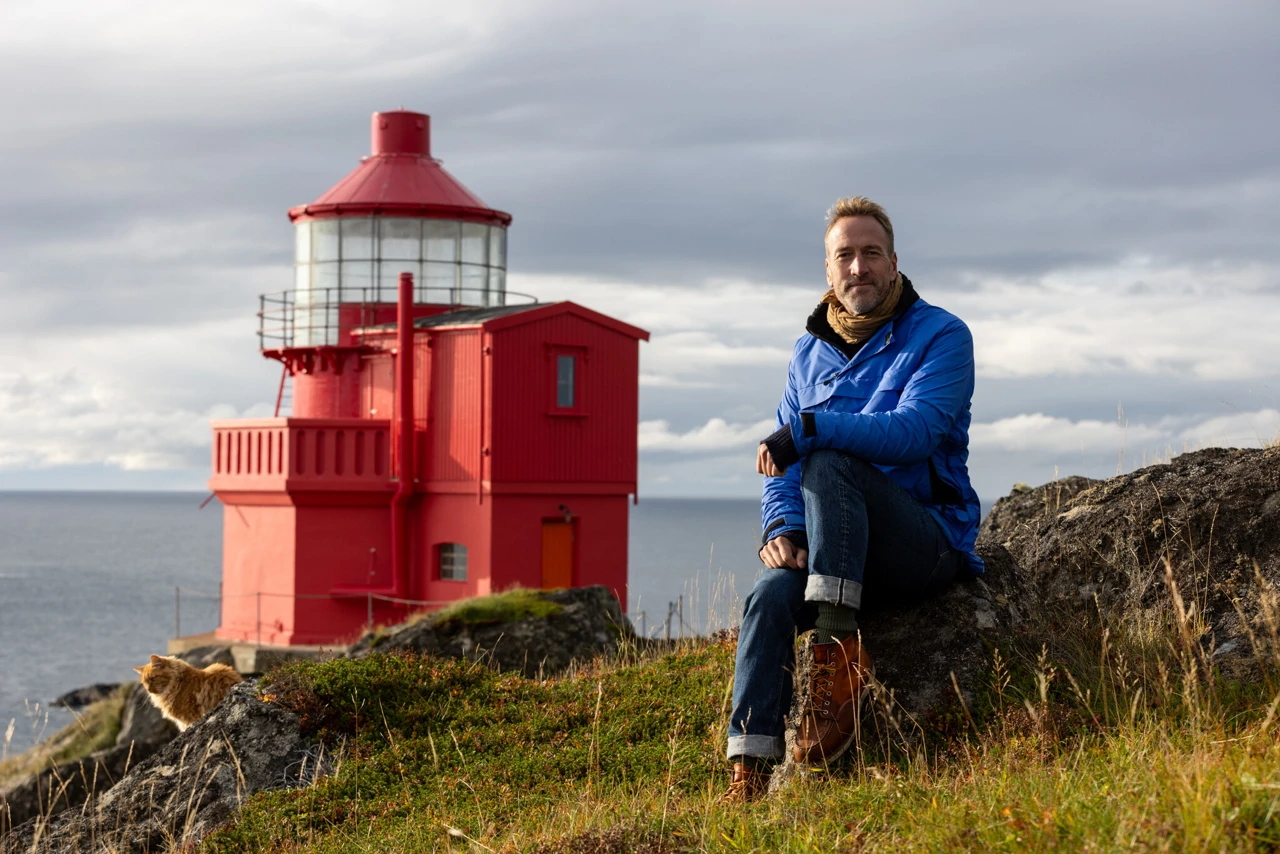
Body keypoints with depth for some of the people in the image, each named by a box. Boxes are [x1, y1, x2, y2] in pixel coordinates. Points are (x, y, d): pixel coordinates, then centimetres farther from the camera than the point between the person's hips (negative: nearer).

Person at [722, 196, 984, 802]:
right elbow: (781, 457, 11)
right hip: (837, 548, 4)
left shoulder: (941, 336, -1)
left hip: (928, 539, -4)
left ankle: (839, 650, -34)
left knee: (828, 463, -32)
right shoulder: (809, 352, 16)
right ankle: (748, 769, -32)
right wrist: (782, 526, -10)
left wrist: (810, 429, -27)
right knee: (770, 597, -28)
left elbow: (915, 431, -19)